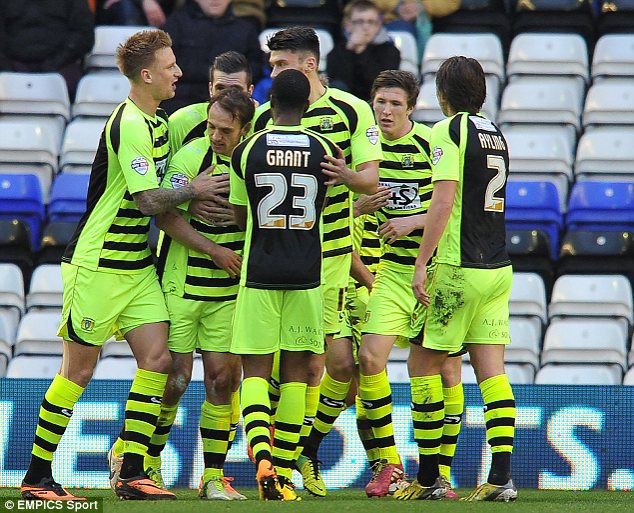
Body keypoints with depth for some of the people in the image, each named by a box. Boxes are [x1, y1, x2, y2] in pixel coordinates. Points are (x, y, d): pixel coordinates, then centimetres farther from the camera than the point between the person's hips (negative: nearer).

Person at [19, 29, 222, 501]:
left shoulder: (157, 122, 12)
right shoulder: (130, 125, -19)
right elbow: (150, 200, -22)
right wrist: (193, 190, -8)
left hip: (137, 264, 9)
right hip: (99, 264, -9)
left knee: (158, 359, -2)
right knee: (79, 369, -3)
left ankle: (131, 472, 0)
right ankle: (37, 478, 6)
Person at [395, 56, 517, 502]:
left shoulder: (449, 130, -9)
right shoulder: (496, 135, 15)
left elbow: (444, 201, -17)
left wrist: (422, 263, -15)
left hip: (459, 268, -7)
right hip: (498, 268, 7)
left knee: (423, 362, 4)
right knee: (491, 370, 3)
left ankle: (428, 478, 4)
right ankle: (501, 476, -7)